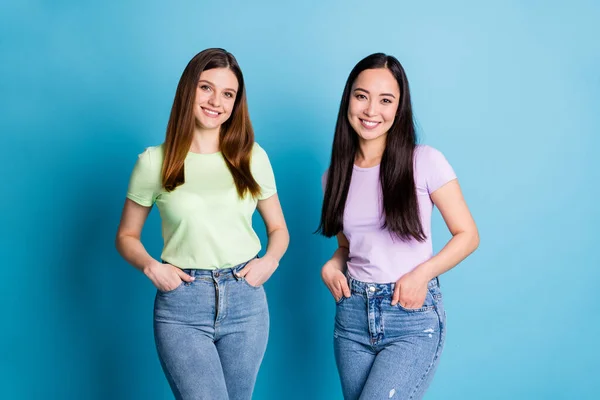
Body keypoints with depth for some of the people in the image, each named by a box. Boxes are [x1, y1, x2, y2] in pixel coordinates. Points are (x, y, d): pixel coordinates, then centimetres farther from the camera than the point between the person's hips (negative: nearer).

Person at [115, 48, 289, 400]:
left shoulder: (253, 157, 4)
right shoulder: (154, 162, -1)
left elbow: (278, 228, 13)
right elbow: (127, 235, 8)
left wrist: (270, 259, -7)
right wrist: (150, 265, -11)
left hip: (246, 301, 3)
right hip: (181, 305, -2)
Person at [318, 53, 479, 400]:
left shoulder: (425, 162, -7)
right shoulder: (337, 174, 7)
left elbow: (468, 235, -3)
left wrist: (423, 272, -17)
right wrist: (332, 265, -2)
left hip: (413, 318, -5)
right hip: (353, 316, 5)